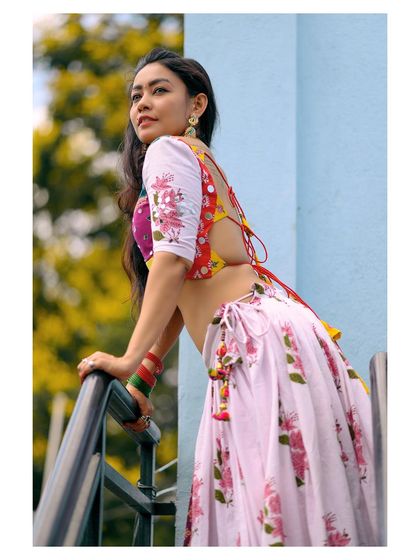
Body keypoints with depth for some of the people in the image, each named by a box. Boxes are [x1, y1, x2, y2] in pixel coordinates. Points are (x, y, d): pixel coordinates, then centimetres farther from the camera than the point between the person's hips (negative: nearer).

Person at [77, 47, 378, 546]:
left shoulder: (169, 150, 1)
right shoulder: (200, 163, 29)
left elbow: (173, 256, -13)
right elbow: (182, 298, 27)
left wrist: (131, 360, -14)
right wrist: (142, 377, 24)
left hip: (260, 337, -9)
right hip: (248, 348, 9)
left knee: (280, 516, -13)